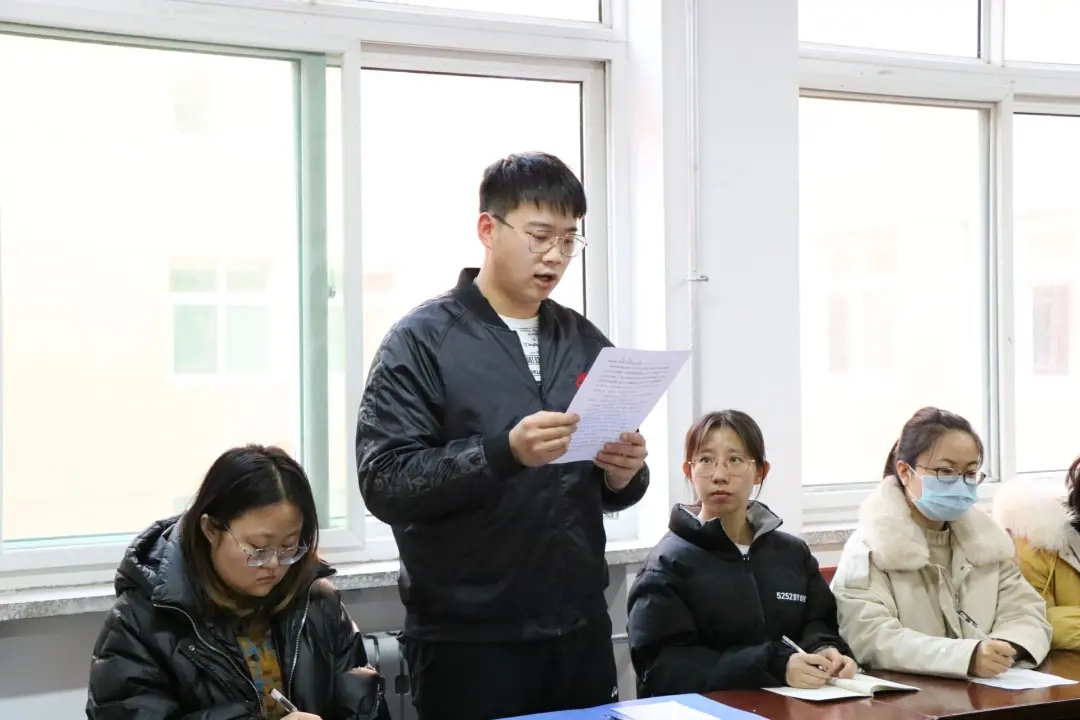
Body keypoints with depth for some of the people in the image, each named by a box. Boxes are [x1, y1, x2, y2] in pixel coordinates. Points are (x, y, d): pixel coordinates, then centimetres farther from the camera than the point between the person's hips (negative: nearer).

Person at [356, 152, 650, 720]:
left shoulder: (587, 344, 10)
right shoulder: (421, 341, -6)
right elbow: (383, 483, -15)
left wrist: (623, 475, -7)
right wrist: (504, 452, -26)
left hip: (580, 629, 5)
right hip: (468, 640, -5)